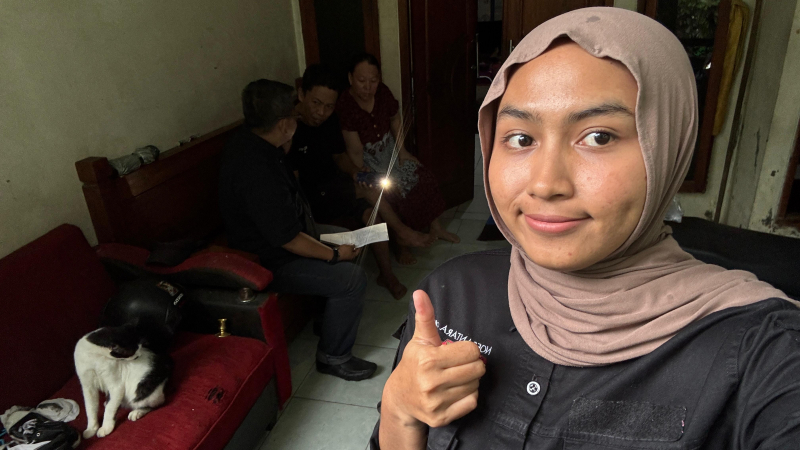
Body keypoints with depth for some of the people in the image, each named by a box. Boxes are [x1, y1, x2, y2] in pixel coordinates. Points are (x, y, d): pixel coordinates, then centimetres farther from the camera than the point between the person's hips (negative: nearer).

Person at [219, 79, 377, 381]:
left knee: (345, 237, 19)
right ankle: (333, 357, 2)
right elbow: (286, 238, -28)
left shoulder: (248, 141, -2)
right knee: (352, 278, -18)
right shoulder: (256, 169, -34)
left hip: (278, 235, 11)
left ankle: (332, 317, 30)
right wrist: (333, 254, -17)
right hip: (270, 263, -11)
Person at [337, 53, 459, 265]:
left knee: (422, 178, -1)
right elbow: (355, 151, -25)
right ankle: (401, 243, -3)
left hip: (388, 149, 6)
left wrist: (401, 150, 4)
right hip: (366, 159, -6)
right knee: (394, 192, -24)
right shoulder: (345, 105, -27)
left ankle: (435, 227, 19)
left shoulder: (382, 92, -10)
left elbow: (395, 119, 9)